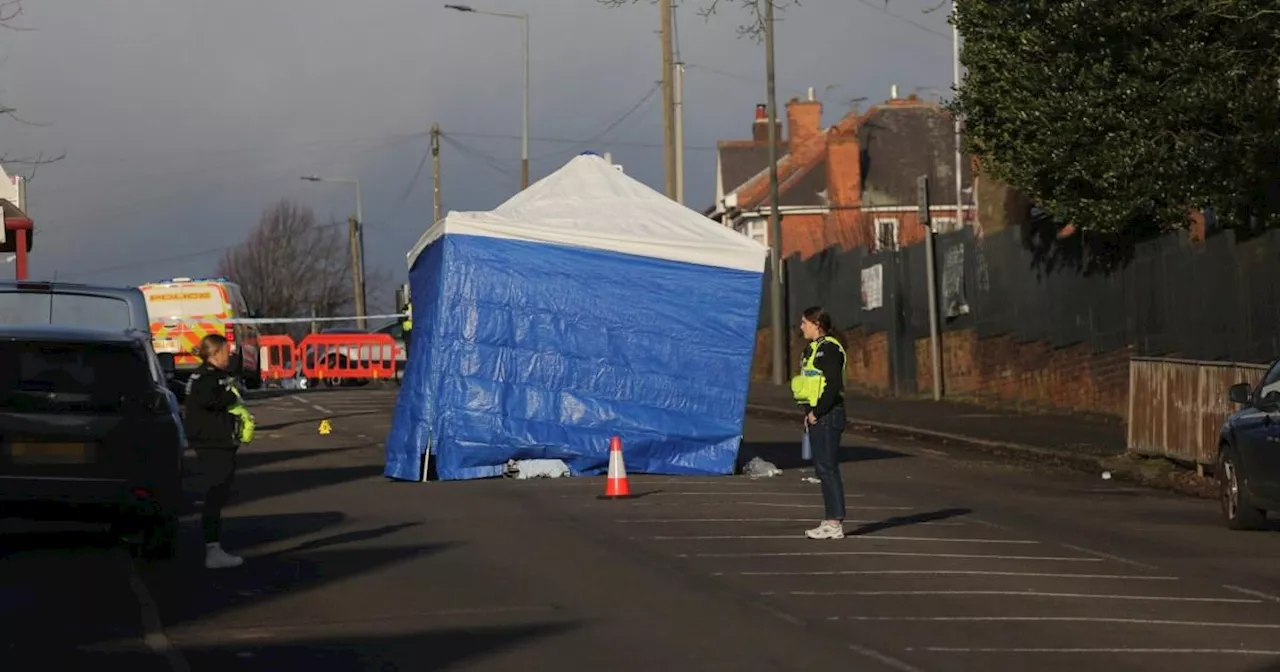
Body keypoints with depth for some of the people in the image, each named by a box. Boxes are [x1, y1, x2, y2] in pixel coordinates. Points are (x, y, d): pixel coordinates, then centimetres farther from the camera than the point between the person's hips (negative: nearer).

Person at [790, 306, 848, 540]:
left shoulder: (829, 349, -13)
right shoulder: (813, 349, 18)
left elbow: (834, 385, -21)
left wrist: (817, 412, -18)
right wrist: (809, 413, 12)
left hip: (827, 415, -10)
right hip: (816, 415, 10)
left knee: (827, 468, -9)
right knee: (824, 469, 11)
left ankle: (835, 523, -8)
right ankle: (832, 520, 15)